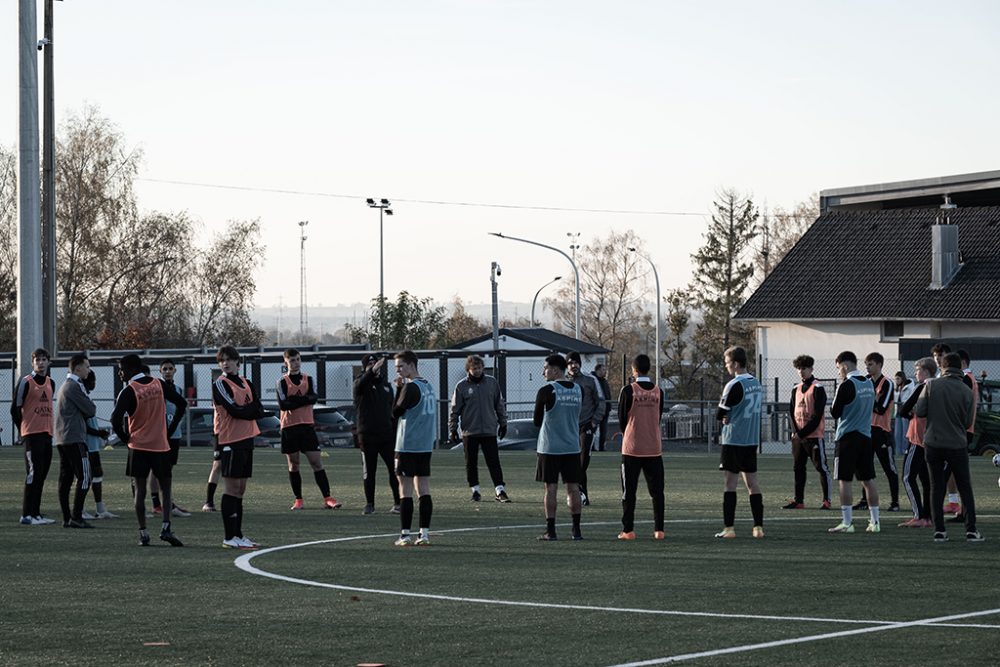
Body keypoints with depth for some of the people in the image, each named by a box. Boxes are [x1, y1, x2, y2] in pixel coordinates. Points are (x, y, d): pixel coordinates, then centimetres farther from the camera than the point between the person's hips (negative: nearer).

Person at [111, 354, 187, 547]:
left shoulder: (129, 391, -10)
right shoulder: (159, 384, 3)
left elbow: (115, 419, -18)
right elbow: (182, 403, 6)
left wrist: (125, 438, 0)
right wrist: (170, 429, 11)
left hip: (138, 446, -3)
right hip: (161, 445, 3)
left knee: (139, 490, 3)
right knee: (165, 487, 10)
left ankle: (143, 533, 0)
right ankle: (166, 527, -6)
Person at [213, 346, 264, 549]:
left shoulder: (246, 383, 16)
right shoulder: (220, 384, -5)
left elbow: (259, 411, 6)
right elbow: (234, 410, -16)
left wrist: (242, 410, -11)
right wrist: (251, 408, 1)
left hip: (246, 440, 7)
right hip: (230, 441, -7)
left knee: (240, 489, 9)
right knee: (231, 488, -8)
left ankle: (237, 535, 14)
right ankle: (229, 538, -7)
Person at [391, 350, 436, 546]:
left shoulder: (411, 387, -13)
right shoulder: (428, 386, 12)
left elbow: (396, 412, -10)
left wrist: (399, 388, -6)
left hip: (407, 446, -8)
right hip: (425, 445, 8)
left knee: (405, 490, -3)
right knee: (423, 490, 7)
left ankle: (405, 535, -4)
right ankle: (424, 534, 5)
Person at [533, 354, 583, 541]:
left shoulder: (546, 391, -11)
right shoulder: (579, 390, 4)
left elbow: (537, 421, 0)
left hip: (550, 447, -4)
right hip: (572, 446, 4)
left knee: (550, 487, 1)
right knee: (573, 487, 8)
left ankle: (550, 530, 0)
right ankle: (576, 530, 8)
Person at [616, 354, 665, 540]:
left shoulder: (628, 390, -7)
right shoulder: (658, 391, 3)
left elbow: (622, 417, 1)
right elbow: (658, 417, 11)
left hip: (632, 448, -2)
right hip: (654, 448, 2)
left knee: (629, 490, 3)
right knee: (656, 490, 7)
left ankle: (628, 530, 0)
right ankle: (659, 530, 4)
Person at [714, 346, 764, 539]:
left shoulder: (734, 385, -15)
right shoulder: (757, 384, 10)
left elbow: (719, 414, -12)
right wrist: (730, 418, 6)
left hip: (734, 441, -7)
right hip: (752, 439, 7)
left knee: (730, 482, -3)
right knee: (752, 482, 9)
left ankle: (729, 528, -4)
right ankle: (758, 527, 7)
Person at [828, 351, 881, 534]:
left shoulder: (846, 386, -14)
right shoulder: (869, 384, 9)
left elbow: (835, 413, -9)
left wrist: (833, 405, 10)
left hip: (848, 437, -7)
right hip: (866, 436, 7)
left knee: (844, 480, -2)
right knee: (868, 480, 10)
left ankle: (847, 522, -4)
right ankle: (874, 521, 10)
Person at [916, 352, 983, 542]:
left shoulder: (932, 386, -6)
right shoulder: (966, 391, -5)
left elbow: (919, 412, -6)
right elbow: (968, 421, -1)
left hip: (933, 443, 1)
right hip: (957, 445, -1)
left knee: (936, 487, 8)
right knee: (965, 488, 8)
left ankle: (939, 530, 4)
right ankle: (971, 530, 3)